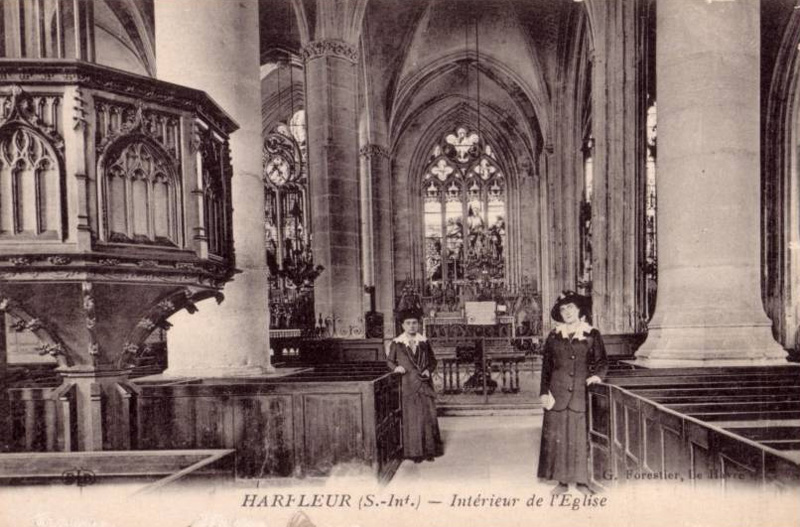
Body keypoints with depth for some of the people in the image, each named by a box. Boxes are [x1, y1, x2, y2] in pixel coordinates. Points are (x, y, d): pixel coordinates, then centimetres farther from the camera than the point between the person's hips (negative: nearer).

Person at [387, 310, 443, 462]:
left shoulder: (424, 342, 4)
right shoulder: (396, 344, -2)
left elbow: (433, 360, 14)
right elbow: (389, 360, 9)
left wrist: (429, 370, -5)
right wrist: (396, 367, -11)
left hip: (425, 385, 2)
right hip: (408, 385, -2)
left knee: (428, 417, 4)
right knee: (412, 418, 3)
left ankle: (429, 450, 16)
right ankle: (415, 451, 14)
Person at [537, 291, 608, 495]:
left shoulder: (592, 335, 4)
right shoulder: (554, 336, 7)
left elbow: (602, 361, 6)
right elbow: (546, 366, 8)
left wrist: (597, 374, -15)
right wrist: (544, 392, 1)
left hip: (582, 393, -1)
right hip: (558, 394, 1)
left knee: (581, 438, 3)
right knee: (557, 437, 3)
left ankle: (581, 480, 17)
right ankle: (562, 482, 14)